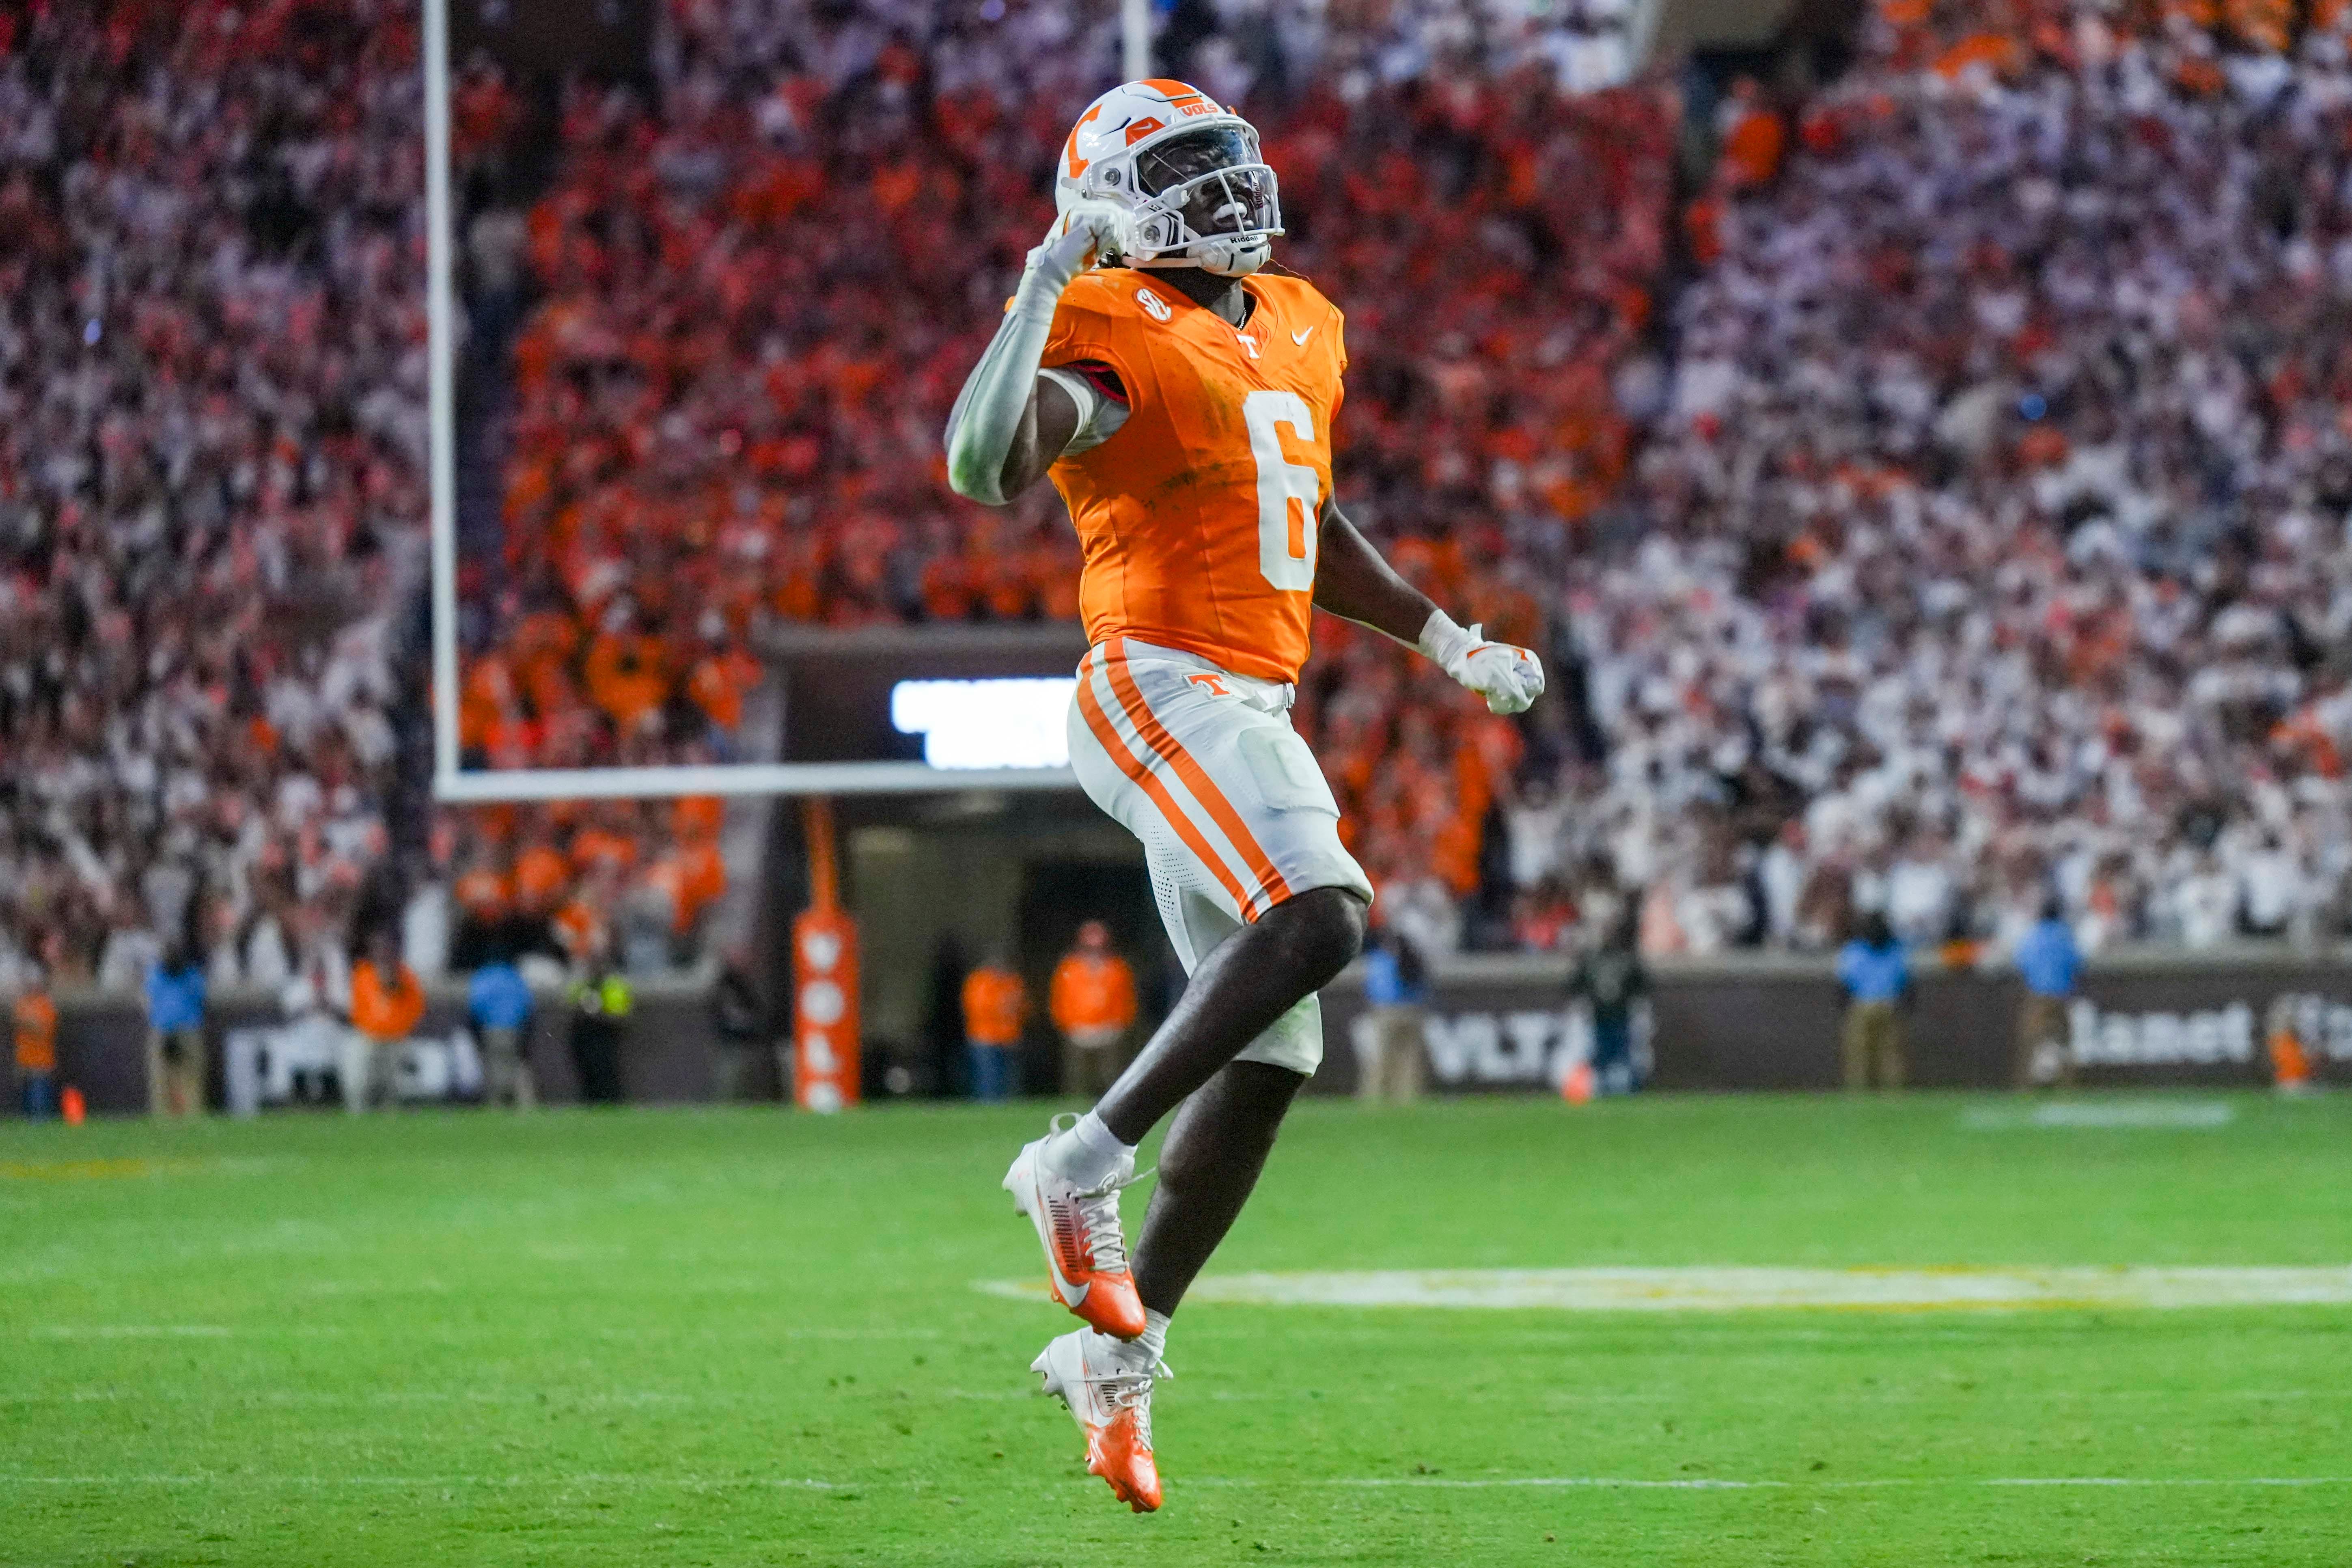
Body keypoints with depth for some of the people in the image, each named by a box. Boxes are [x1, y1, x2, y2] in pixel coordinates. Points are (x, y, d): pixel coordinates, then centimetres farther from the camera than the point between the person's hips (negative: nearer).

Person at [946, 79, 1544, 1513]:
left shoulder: (1298, 332, 19)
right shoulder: (1115, 340, -9)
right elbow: (983, 467, -27)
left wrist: (1451, 645, 32)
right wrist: (1046, 287, -30)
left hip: (1251, 716, 9)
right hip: (1163, 686, -9)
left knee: (1272, 1056, 7)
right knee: (1318, 916, -30)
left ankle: (1118, 1353, 15)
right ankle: (1086, 1166, -19)